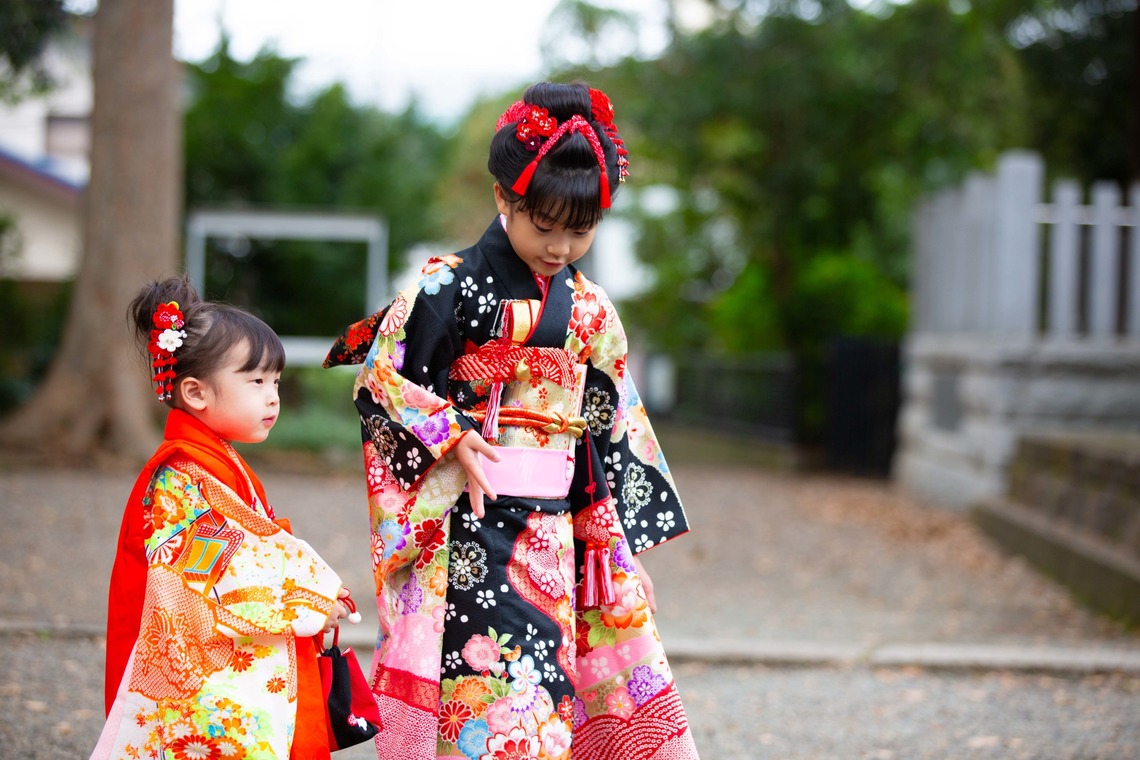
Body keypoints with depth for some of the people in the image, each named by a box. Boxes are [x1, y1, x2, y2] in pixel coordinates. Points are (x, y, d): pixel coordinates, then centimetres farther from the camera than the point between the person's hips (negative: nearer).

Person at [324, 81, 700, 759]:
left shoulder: (590, 310, 10)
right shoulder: (451, 287, -5)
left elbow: (610, 426, 14)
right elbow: (382, 377, -3)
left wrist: (610, 532, 12)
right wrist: (454, 438, -11)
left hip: (554, 530, 5)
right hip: (465, 527, -5)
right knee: (485, 694, -11)